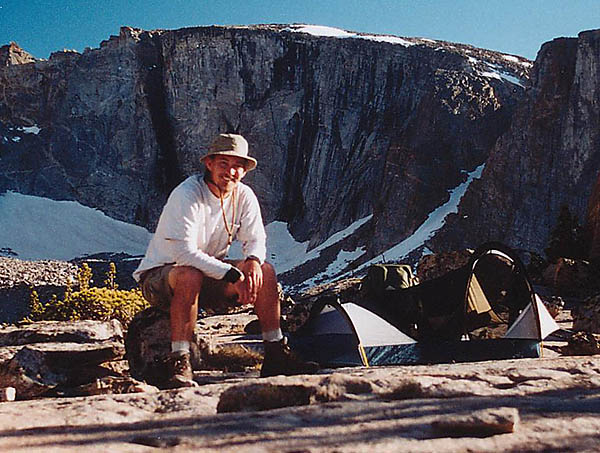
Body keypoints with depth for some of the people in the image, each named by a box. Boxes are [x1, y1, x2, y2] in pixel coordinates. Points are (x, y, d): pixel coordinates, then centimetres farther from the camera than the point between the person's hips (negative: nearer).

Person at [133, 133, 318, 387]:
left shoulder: (244, 196, -4)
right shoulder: (186, 195, -24)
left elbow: (256, 239, 1)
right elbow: (184, 253, -31)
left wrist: (253, 260, -24)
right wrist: (232, 274, -36)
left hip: (210, 275, 6)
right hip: (160, 275, -6)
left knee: (265, 271, -13)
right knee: (190, 276, -40)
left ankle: (275, 356, -6)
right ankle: (179, 364, -31)